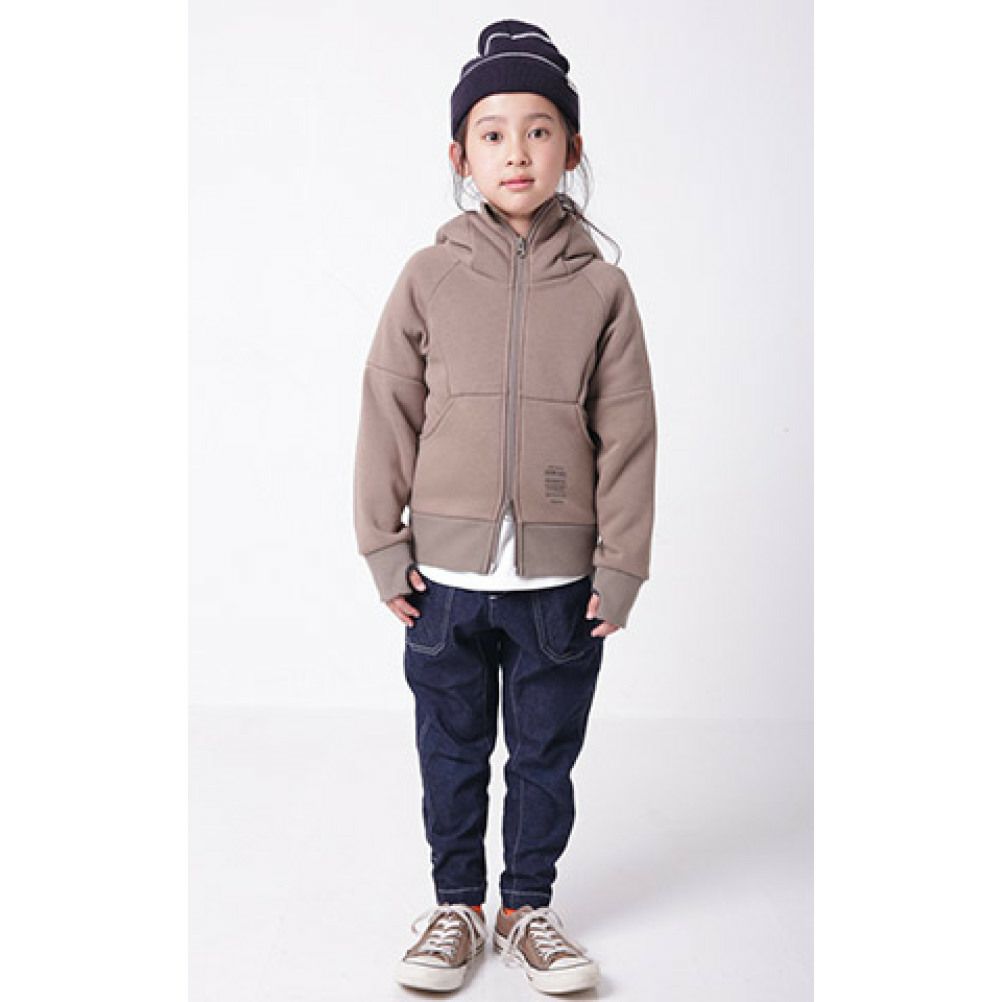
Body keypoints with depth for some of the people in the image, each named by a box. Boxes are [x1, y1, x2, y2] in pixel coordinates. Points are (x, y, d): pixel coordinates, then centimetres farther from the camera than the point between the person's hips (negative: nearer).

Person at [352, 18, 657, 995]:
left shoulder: (601, 288, -1)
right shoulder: (429, 278, -1)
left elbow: (627, 434, 0)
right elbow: (388, 413, 2)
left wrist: (619, 566, -2)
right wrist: (384, 546, 0)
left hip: (561, 576, 0)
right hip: (446, 572, 1)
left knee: (545, 754, 13)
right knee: (452, 751, 13)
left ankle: (527, 906, 31)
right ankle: (456, 904, 31)